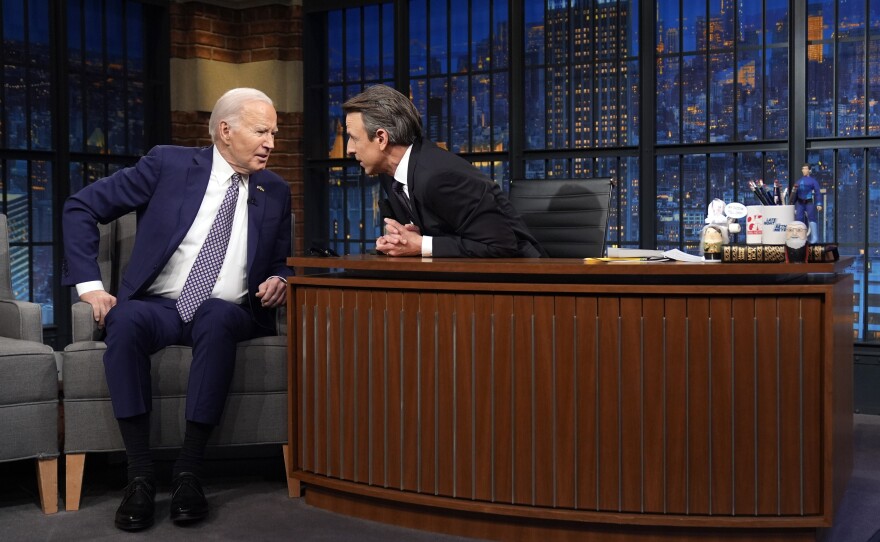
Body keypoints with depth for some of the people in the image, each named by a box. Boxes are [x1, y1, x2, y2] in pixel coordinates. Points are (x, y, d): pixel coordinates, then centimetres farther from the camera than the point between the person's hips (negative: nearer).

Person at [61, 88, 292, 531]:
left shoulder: (275, 192, 9)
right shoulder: (169, 164, -1)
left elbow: (282, 263, 20)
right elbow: (81, 207, 1)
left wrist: (278, 281, -5)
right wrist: (90, 285, -8)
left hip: (225, 314, 1)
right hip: (158, 307, -1)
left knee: (217, 316, -36)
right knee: (125, 321, -36)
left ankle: (188, 471, -30)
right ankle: (140, 475, -29)